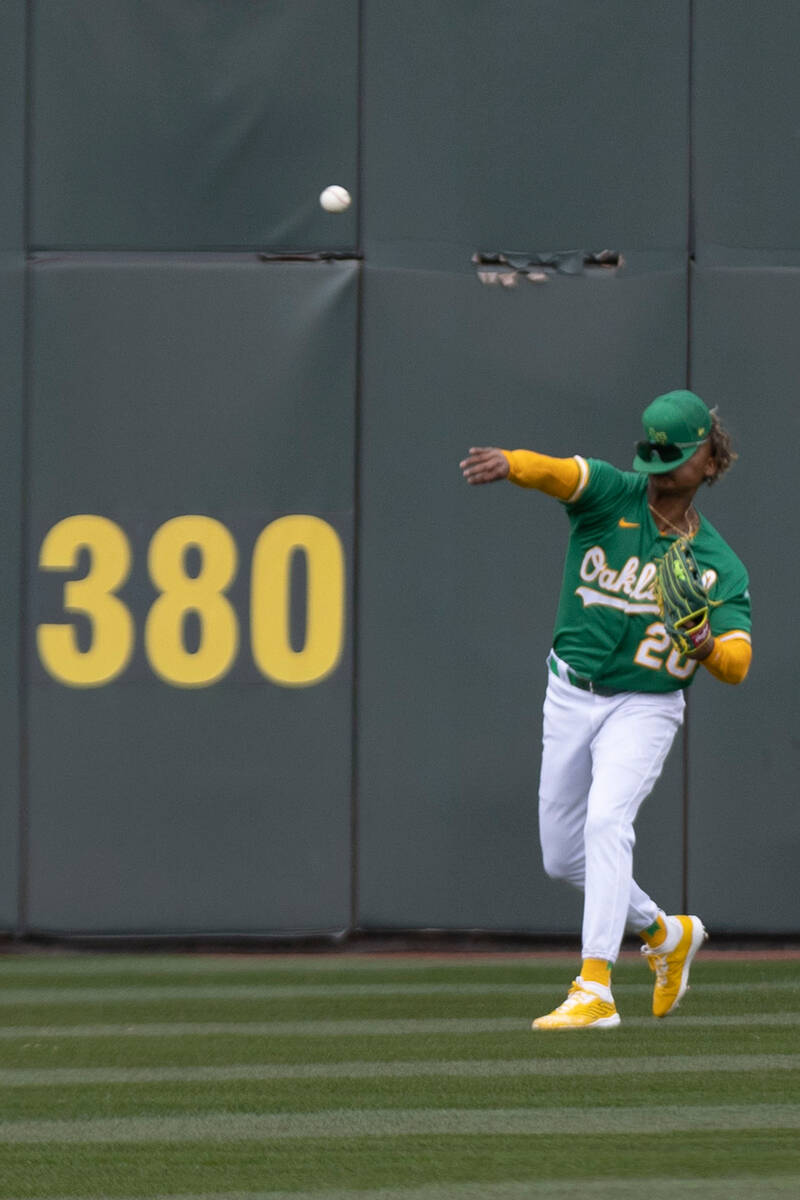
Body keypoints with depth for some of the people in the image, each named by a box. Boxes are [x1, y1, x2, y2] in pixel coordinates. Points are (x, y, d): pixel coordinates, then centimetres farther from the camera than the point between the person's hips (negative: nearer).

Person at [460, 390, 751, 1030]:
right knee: (562, 855, 11)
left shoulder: (719, 563, -3)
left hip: (645, 707, -3)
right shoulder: (612, 495, -4)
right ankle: (665, 933, 35)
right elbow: (557, 471, -28)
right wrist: (511, 463, -51)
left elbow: (738, 664, -12)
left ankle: (595, 990, -31)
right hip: (571, 696, 3)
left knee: (607, 820, -26)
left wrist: (708, 647, -37)